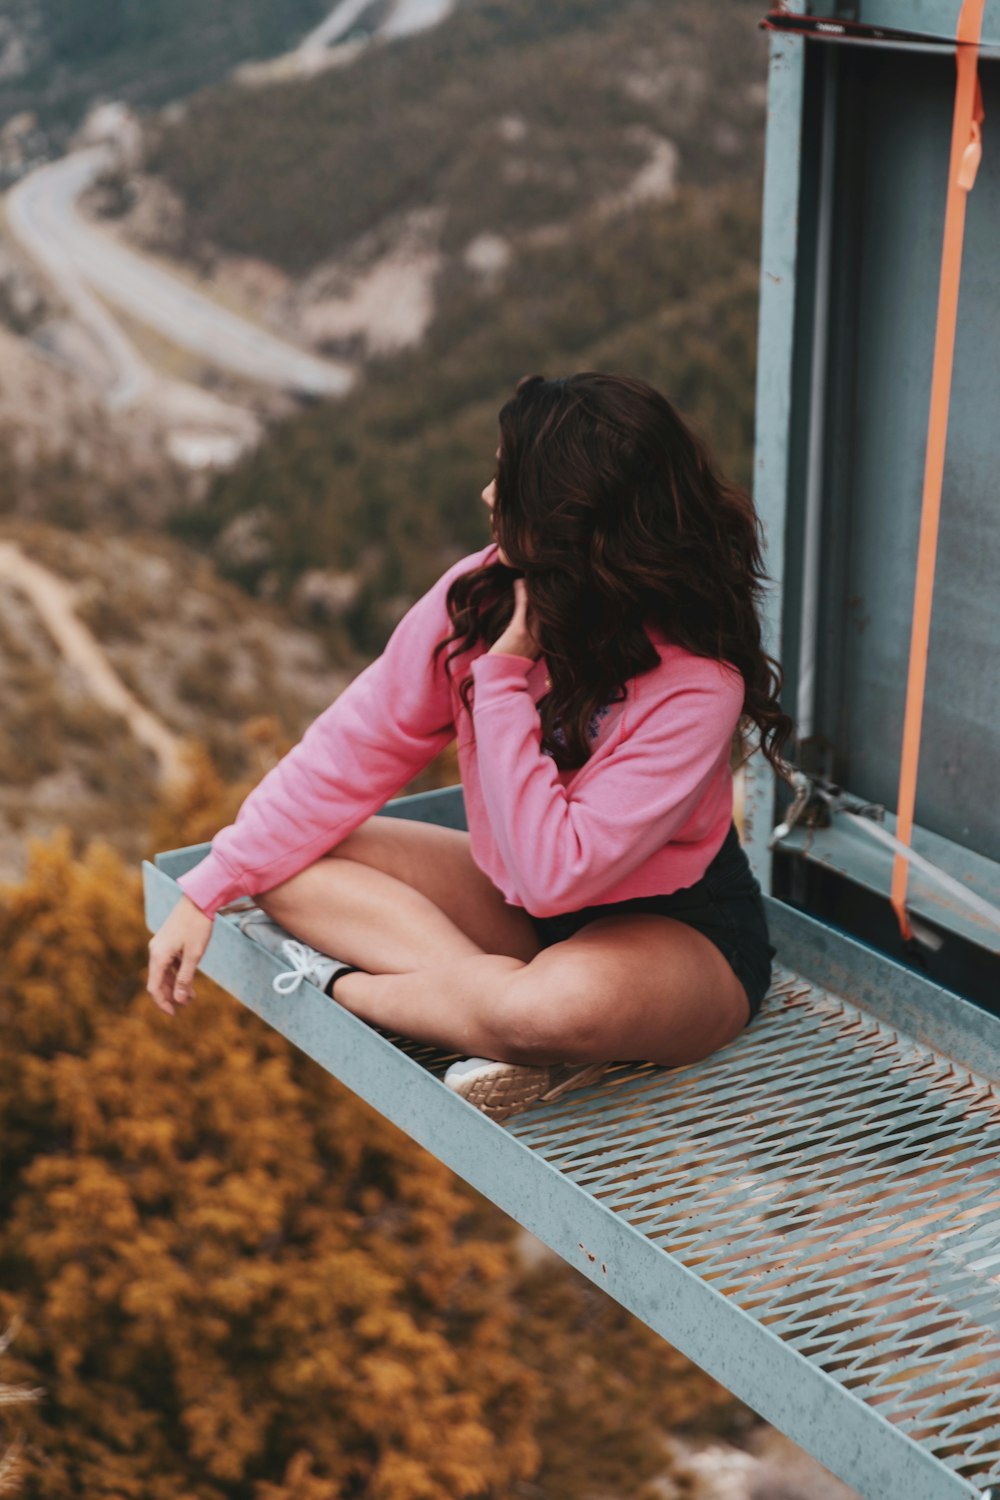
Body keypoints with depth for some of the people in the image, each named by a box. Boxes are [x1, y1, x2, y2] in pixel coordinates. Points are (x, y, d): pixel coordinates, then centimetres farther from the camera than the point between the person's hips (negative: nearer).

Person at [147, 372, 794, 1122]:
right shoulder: (479, 594, -13)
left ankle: (341, 984, -15)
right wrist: (210, 890, -12)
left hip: (682, 930, -6)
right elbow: (355, 748, -8)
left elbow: (553, 877, -33)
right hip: (518, 899, 6)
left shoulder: (694, 686, -29)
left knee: (562, 1005, -41)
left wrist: (502, 675, -32)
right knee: (291, 863, -11)